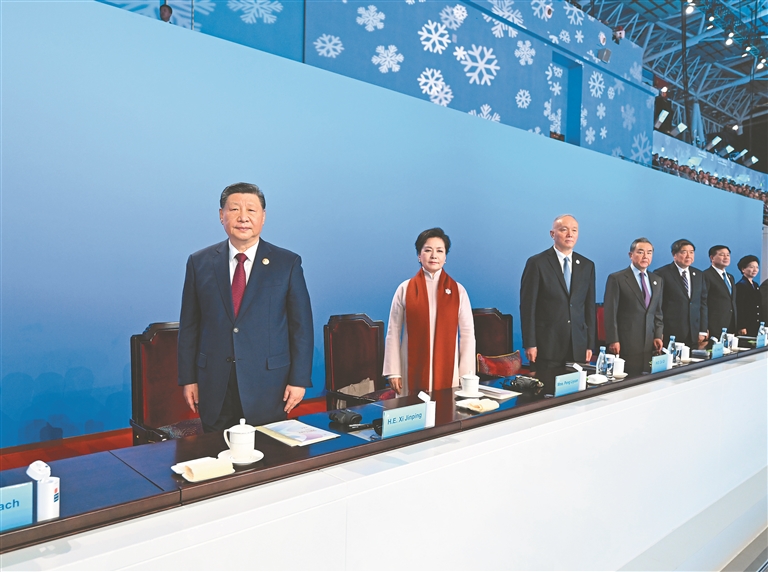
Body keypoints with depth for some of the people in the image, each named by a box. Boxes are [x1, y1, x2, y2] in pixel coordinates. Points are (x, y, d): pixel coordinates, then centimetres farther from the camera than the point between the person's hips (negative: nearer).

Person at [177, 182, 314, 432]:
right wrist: (188, 378, 4)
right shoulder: (199, 262, 4)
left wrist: (299, 380, -5)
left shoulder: (288, 263, -2)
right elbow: (189, 326, 7)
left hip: (268, 388, -1)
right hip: (214, 388, 2)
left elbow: (301, 326, -2)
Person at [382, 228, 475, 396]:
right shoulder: (405, 289, 0)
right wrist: (393, 372, -3)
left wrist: (466, 374, -1)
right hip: (413, 370, 0)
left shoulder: (458, 290, 2)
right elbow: (393, 333, 1)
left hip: (448, 369, 1)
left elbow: (467, 333, 2)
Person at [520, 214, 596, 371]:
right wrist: (530, 344, -10)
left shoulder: (587, 265, 10)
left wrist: (590, 345, 8)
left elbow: (590, 307, 11)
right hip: (547, 346, -4)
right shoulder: (537, 263, -4)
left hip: (578, 346, 4)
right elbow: (528, 306, -7)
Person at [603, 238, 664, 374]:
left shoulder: (658, 280, 15)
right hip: (625, 344, -5)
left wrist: (658, 336, 7)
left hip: (650, 343, 5)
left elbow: (658, 312, 18)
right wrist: (613, 341, -11)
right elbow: (610, 313, -7)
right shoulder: (616, 279, -4)